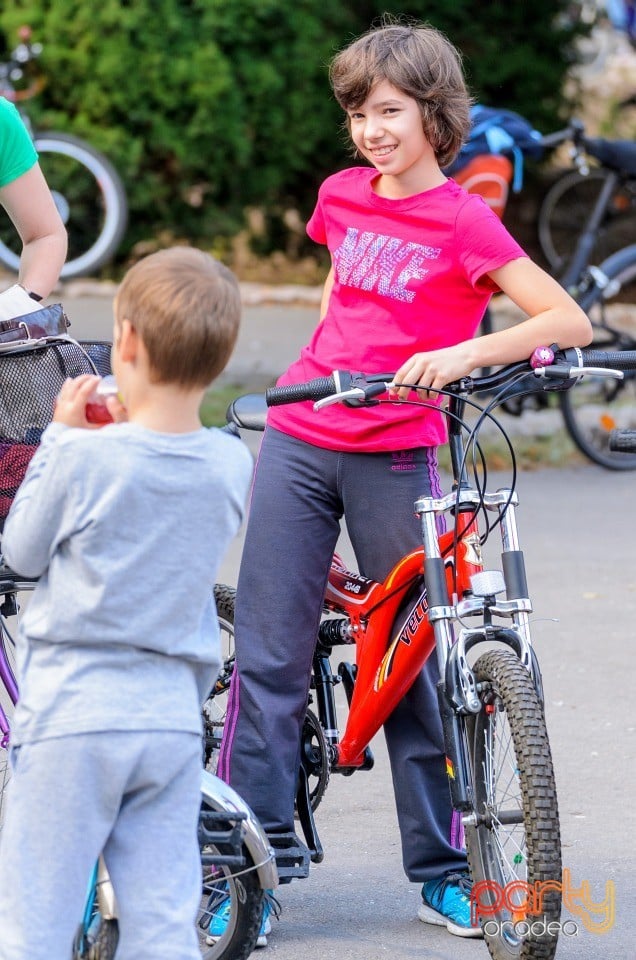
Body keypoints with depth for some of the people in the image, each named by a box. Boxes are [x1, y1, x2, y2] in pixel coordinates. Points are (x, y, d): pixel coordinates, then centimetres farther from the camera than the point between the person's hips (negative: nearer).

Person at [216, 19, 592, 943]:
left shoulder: (462, 221, -9)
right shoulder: (342, 196, 7)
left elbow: (571, 322, -18)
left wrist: (462, 353, -29)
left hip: (394, 457, -4)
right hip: (300, 443, 4)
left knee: (418, 659, 2)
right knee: (268, 655, 1)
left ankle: (442, 871, 14)